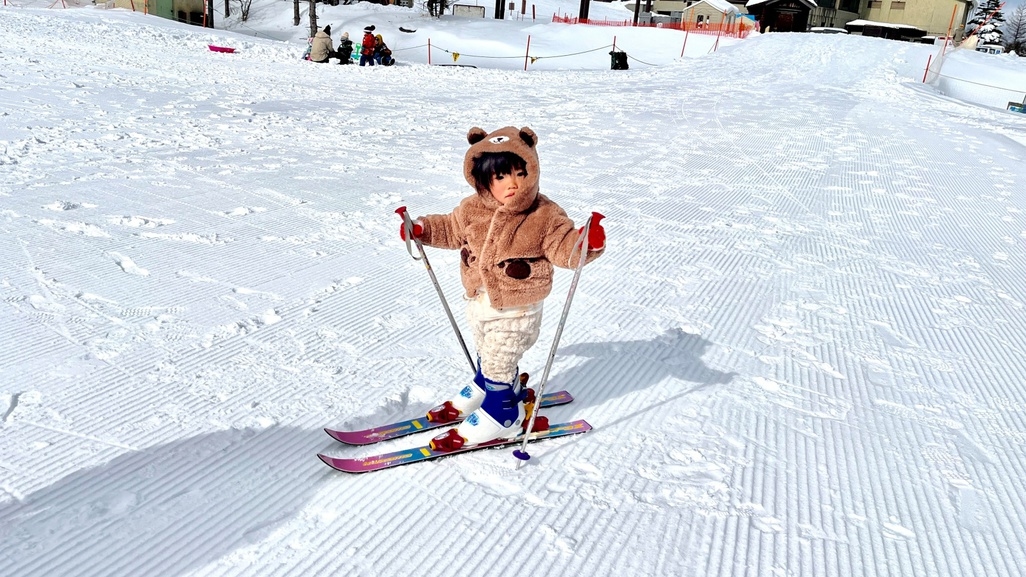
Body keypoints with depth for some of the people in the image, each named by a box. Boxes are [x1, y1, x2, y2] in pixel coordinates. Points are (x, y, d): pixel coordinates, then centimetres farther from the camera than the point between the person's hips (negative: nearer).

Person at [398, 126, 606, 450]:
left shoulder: (546, 216, -17)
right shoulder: (473, 209, -6)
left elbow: (565, 247, -19)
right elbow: (451, 230, 9)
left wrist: (589, 244, -38)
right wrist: (422, 229, -6)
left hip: (516, 311, -5)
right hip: (478, 302, 5)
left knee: (498, 364, 5)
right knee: (487, 357, 27)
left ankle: (500, 415, 28)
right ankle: (483, 390, 53)